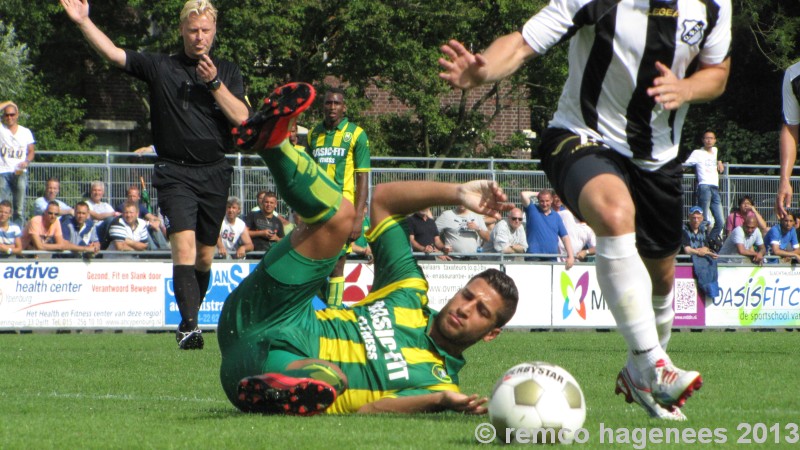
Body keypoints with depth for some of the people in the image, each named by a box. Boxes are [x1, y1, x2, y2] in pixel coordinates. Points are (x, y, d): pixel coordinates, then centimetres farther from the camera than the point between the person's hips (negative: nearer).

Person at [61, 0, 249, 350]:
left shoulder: (228, 72, 9)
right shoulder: (161, 67, 3)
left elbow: (241, 117, -2)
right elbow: (113, 54, -6)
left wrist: (214, 83, -12)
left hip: (214, 173, 3)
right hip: (174, 173, -3)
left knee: (204, 255, 9)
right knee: (183, 245, -19)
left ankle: (190, 319, 26)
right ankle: (189, 325, -27)